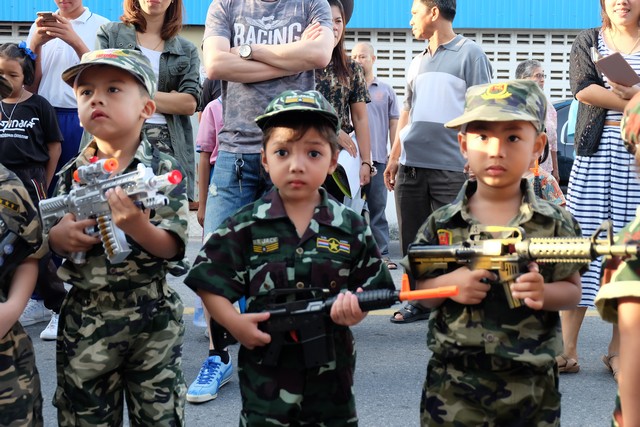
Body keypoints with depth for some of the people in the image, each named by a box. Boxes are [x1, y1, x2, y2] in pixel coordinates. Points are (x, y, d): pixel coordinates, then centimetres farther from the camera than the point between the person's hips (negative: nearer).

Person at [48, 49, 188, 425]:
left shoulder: (165, 170, -9)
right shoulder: (72, 174, 1)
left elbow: (172, 248, -14)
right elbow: (51, 239, 9)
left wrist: (137, 226, -33)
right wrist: (58, 237, -14)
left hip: (153, 316, -3)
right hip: (84, 319, 3)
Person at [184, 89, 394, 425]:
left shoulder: (352, 228, -1)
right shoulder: (245, 227, -4)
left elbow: (373, 287, 2)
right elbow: (209, 283, -2)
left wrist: (356, 309, -18)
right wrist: (235, 323, -17)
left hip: (331, 374, 2)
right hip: (265, 375, -1)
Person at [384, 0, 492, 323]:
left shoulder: (469, 53, 1)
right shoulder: (417, 62, 20)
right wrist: (394, 157, 17)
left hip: (451, 166, -6)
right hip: (411, 164, 6)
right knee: (412, 241, 8)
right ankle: (420, 300, 19)